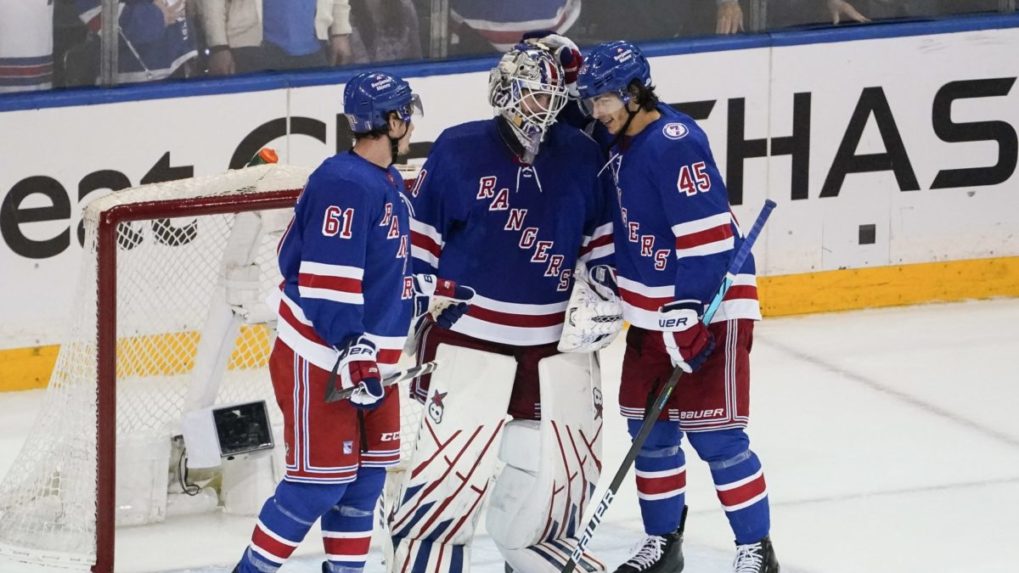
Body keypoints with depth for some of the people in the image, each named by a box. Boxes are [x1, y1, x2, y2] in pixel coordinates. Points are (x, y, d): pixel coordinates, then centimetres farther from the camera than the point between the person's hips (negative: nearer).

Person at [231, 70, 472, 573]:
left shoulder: (388, 182, 12)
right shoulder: (345, 183, -20)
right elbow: (325, 281, -25)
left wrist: (427, 289, 17)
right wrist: (353, 357, -26)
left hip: (367, 356, 10)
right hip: (320, 359, -10)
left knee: (367, 475, 11)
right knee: (320, 482, -8)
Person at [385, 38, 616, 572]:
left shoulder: (582, 156, 1)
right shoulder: (459, 150, -9)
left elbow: (601, 237, 14)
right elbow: (420, 239, -1)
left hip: (558, 340, 4)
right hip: (471, 338, -4)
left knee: (567, 459, 13)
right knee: (450, 466, -12)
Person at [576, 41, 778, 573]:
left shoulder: (675, 143, -22)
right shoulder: (620, 142, 7)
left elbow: (708, 235, -25)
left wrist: (687, 315, -25)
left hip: (709, 305, -9)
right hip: (652, 310, 9)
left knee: (714, 433, -7)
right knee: (649, 429, 12)